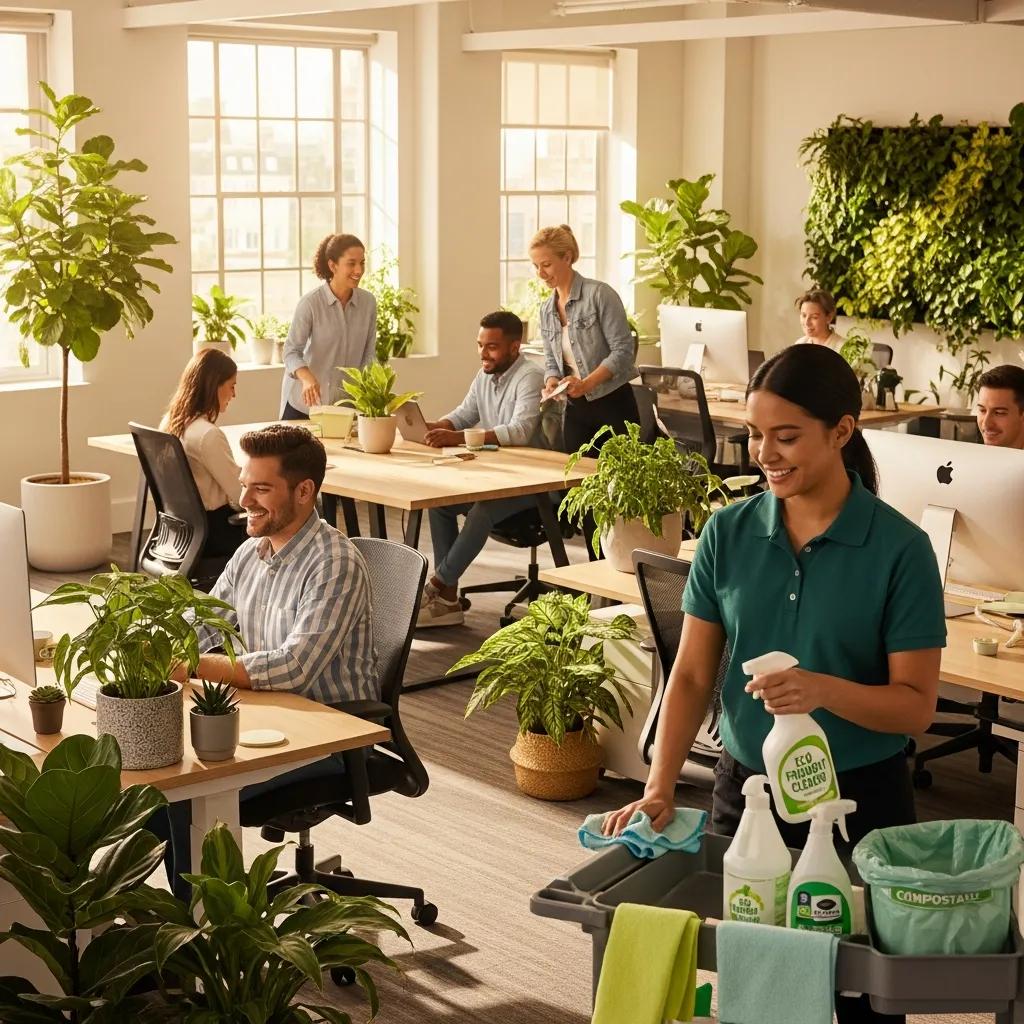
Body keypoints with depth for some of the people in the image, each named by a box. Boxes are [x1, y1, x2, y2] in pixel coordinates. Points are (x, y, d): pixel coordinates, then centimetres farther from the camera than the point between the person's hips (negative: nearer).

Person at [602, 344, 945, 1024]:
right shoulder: (729, 533, -3)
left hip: (860, 799, -2)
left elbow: (916, 705, -12)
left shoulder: (899, 548, -12)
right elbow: (692, 675, -1)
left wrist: (826, 689, -30)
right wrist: (660, 789, -13)